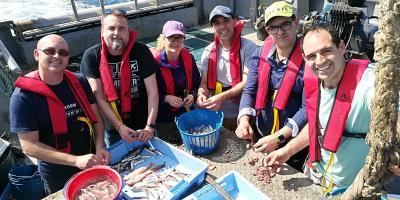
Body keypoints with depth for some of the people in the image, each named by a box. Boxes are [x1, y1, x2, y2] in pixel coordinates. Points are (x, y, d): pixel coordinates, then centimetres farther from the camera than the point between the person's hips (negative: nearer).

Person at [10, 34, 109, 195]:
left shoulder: (79, 82, -5)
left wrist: (99, 147, -15)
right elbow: (29, 146, -18)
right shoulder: (23, 96, -17)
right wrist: (76, 160, -26)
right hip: (58, 175, -4)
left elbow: (96, 117, 1)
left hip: (92, 164, 4)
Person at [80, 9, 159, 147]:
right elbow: (98, 97, -12)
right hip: (113, 129, 0)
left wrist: (150, 125, -20)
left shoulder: (140, 51, -11)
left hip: (142, 126, 0)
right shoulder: (91, 56, -10)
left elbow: (152, 91, -12)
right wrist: (119, 126, -20)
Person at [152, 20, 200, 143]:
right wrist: (166, 98, -25)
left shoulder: (189, 58, -3)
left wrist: (193, 95, -11)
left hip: (187, 113, 4)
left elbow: (197, 83, 8)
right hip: (164, 117, -3)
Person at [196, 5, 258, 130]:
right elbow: (204, 82, 2)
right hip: (215, 113, 3)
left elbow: (247, 82, -17)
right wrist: (202, 94, -20)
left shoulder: (248, 48, -12)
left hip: (241, 114, -3)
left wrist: (222, 97, -29)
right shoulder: (208, 51, 1)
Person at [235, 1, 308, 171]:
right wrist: (244, 120, -20)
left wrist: (278, 138, -27)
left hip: (294, 141, -4)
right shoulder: (260, 54, -5)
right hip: (260, 138, 4)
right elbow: (249, 90, -3)